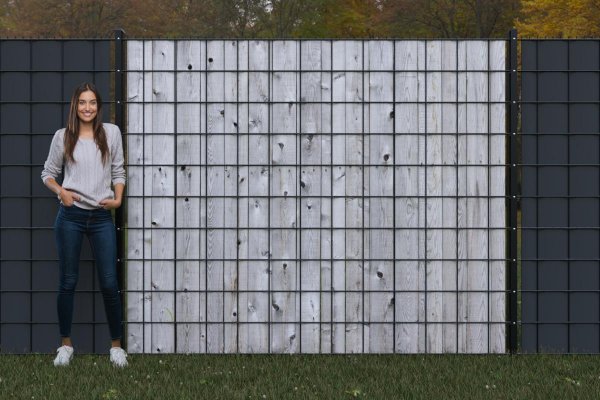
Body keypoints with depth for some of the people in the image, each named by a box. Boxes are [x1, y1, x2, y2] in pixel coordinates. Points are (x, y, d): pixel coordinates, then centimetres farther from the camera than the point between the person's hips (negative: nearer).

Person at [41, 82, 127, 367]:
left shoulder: (111, 133, 3)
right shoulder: (62, 136, 1)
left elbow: (118, 172, 8)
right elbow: (48, 174, 9)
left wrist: (118, 198, -7)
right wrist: (61, 192, -10)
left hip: (102, 217, 0)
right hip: (71, 216, 0)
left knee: (109, 283, 0)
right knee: (68, 281, 7)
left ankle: (116, 346, 14)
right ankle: (66, 344, 20)